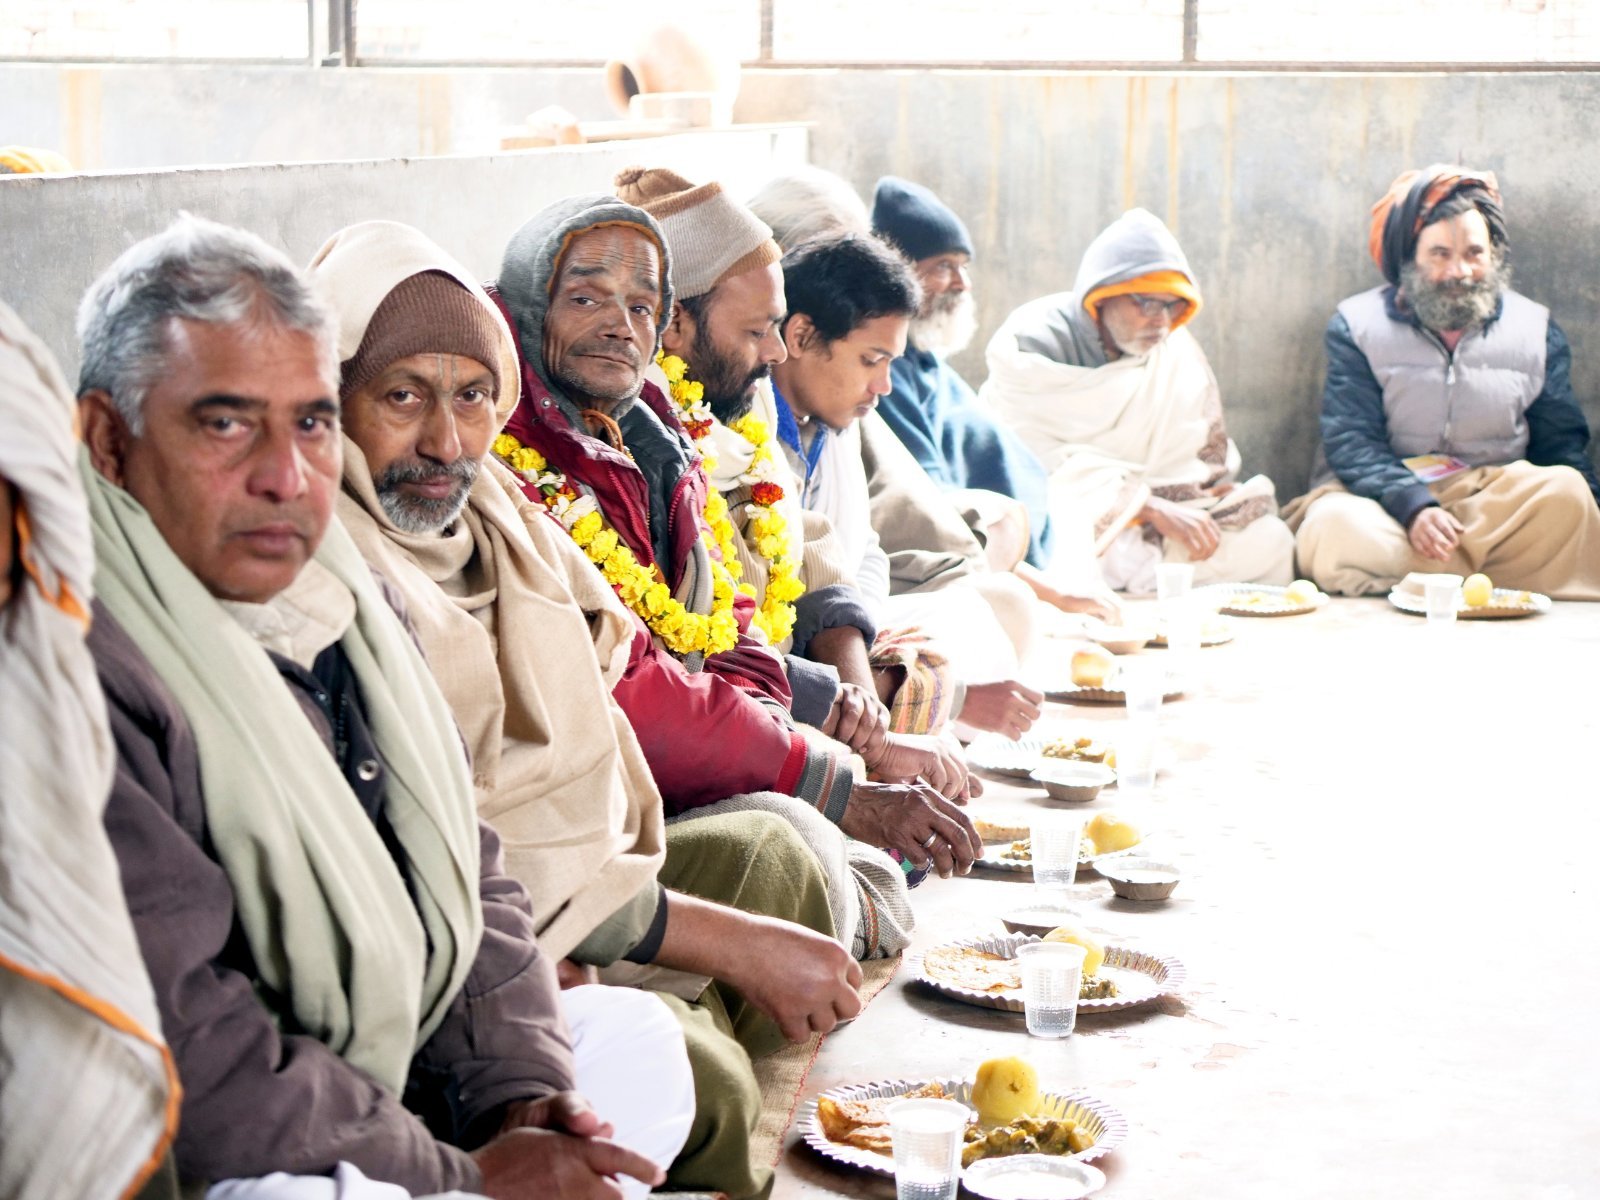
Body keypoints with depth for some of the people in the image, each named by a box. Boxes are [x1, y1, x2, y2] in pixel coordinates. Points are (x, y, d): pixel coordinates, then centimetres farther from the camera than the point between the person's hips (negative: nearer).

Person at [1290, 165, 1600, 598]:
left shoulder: (1536, 330, 12)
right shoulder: (1358, 324, 4)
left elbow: (1560, 443, 11)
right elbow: (1350, 442, -6)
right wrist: (1413, 507, -25)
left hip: (1498, 503, 2)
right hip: (1383, 497, -1)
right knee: (1338, 527, -36)